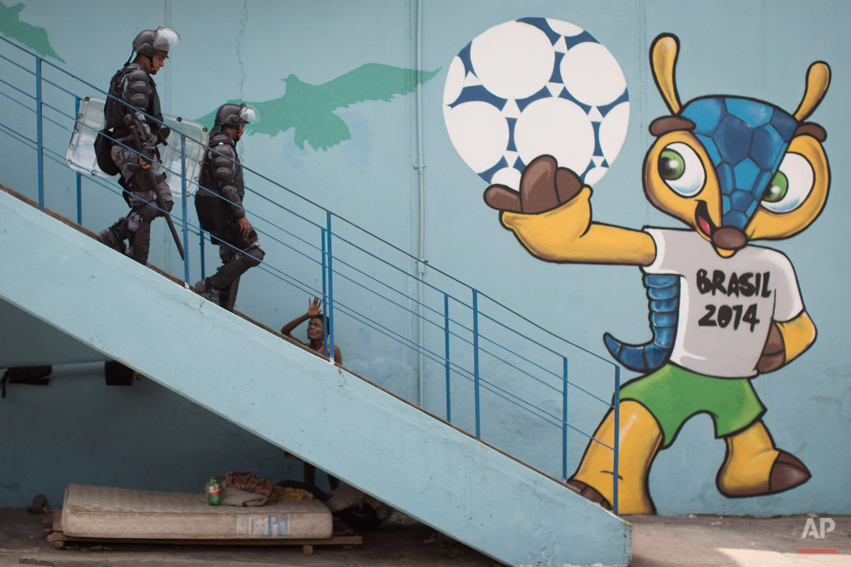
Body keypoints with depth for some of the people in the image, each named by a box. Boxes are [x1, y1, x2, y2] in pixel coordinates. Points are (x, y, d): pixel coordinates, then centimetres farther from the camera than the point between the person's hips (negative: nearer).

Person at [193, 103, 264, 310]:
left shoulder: (216, 144, 19)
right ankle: (210, 285, -10)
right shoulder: (222, 147, -13)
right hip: (222, 209, -10)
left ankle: (224, 309, 10)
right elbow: (226, 185, -21)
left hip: (210, 212, 10)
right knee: (253, 253, -9)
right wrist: (240, 215, -21)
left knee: (232, 260, 12)